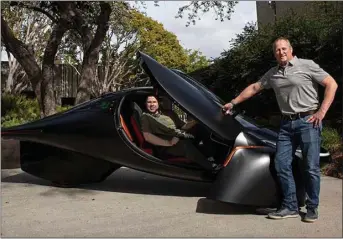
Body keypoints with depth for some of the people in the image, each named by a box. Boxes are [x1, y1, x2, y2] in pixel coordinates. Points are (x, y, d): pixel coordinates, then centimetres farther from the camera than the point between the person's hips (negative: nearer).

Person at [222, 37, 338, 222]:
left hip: (308, 121, -5)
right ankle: (290, 206, 11)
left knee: (311, 167, -2)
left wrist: (322, 111, -10)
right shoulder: (272, 74, 15)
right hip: (286, 124, 5)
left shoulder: (307, 65, -1)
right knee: (281, 164, 1)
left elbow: (331, 84, -3)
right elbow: (254, 88, 23)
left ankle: (312, 208, 12)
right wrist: (233, 103, 22)